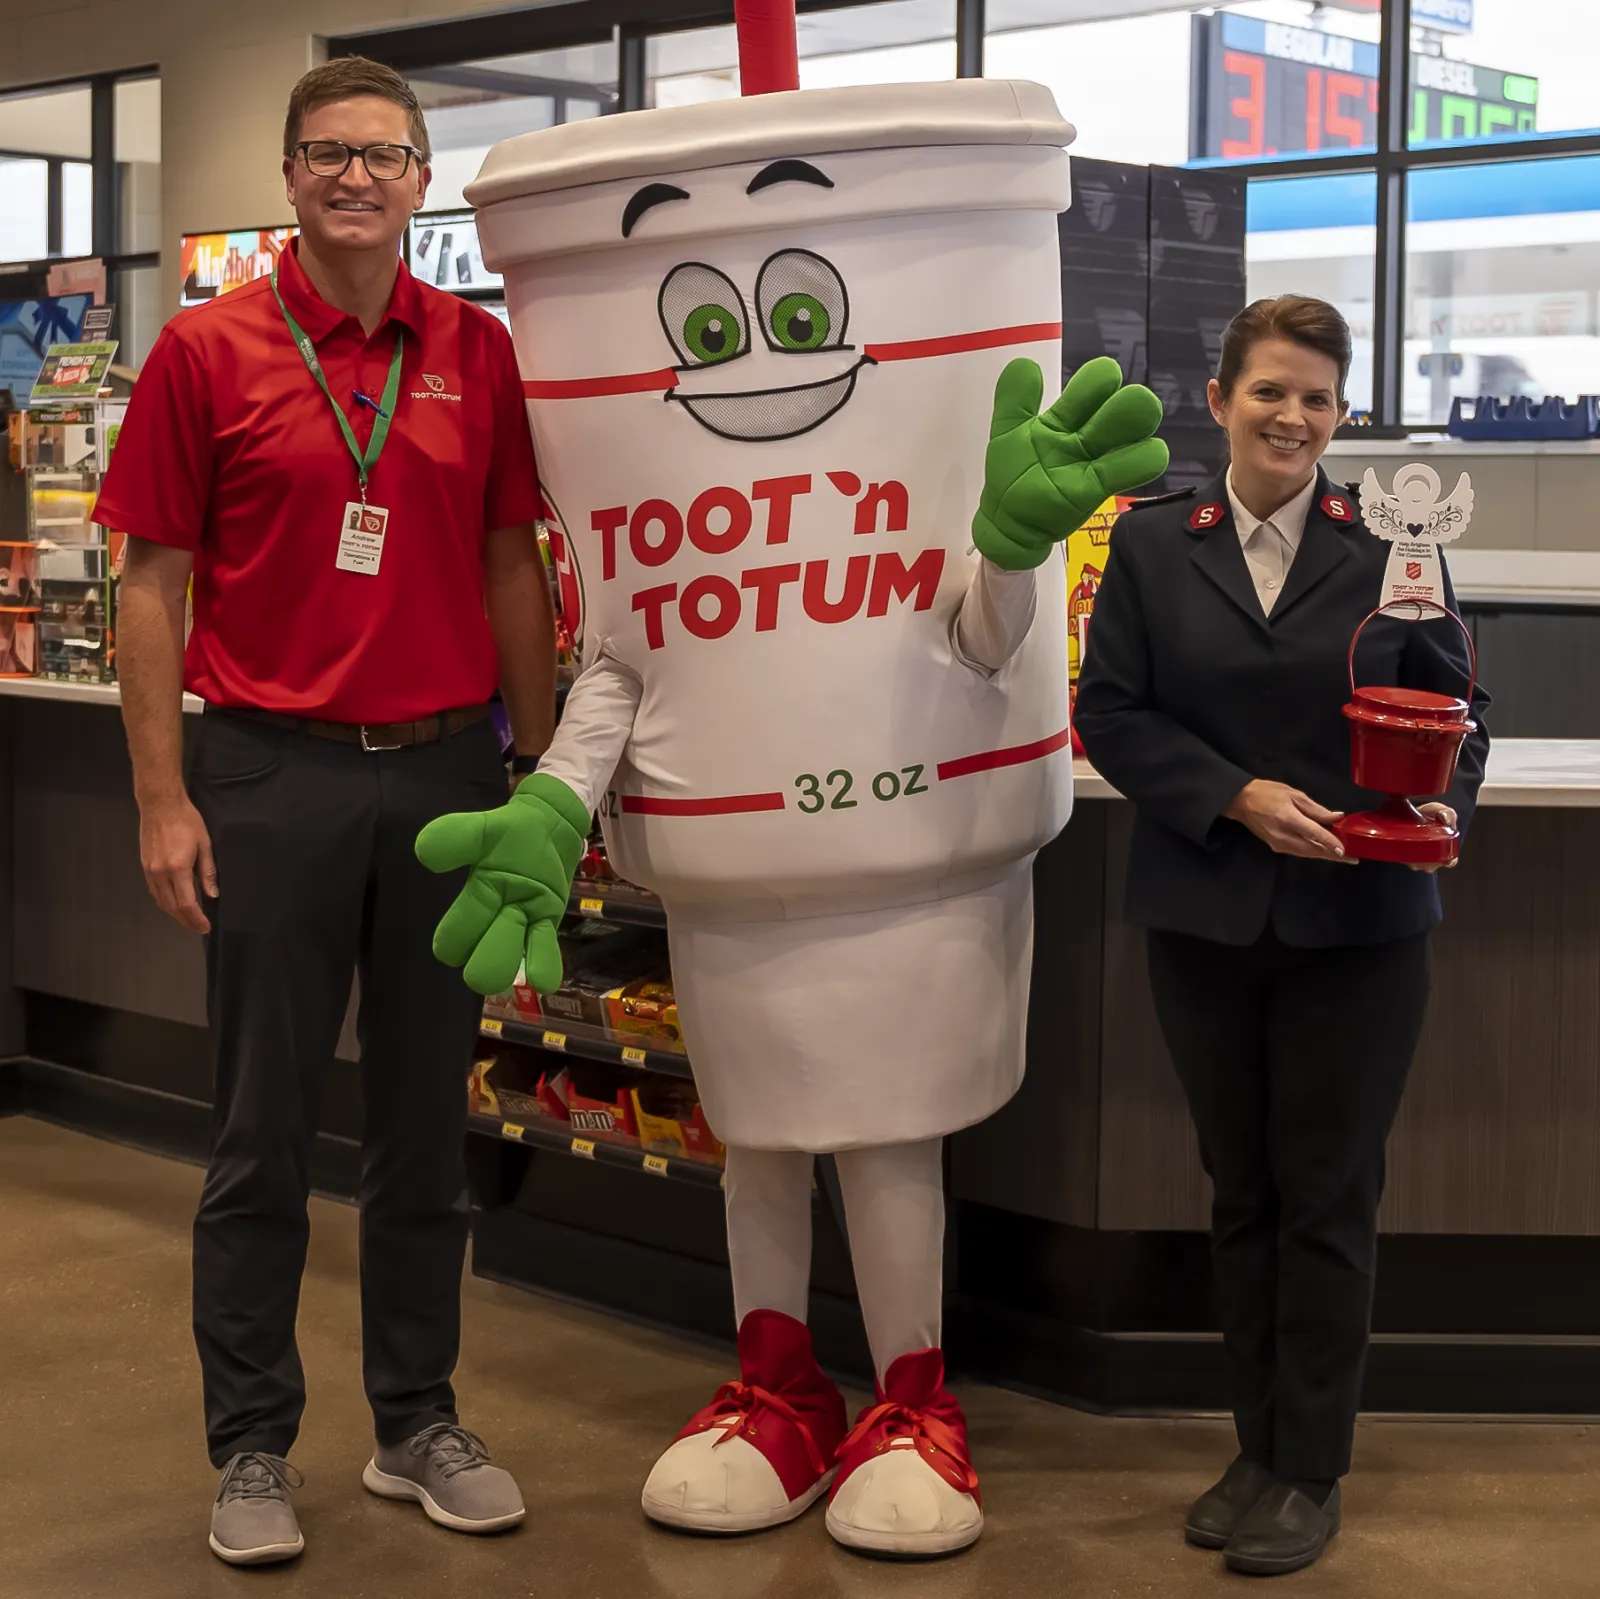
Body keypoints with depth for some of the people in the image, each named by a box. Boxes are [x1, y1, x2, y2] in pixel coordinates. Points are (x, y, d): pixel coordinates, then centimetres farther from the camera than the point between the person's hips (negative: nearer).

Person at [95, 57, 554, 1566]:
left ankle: (418, 1423, 25)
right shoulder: (208, 349, -1)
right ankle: (252, 1449, 18)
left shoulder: (477, 353, 6)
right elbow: (156, 587, -1)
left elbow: (514, 574, 9)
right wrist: (163, 801, -7)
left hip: (445, 772, 3)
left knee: (426, 1124, 11)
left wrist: (543, 776, 5)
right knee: (264, 1130, 5)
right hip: (273, 774, -2)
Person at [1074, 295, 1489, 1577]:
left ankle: (1312, 1471, 17)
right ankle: (1259, 1447, 26)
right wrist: (1238, 797, -14)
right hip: (1206, 922, 2)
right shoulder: (1152, 544, 2)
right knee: (1240, 1191, 13)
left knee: (1327, 1197, 5)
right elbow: (1111, 712, -1)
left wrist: (1443, 808, -21)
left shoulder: (1392, 544, -2)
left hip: (1359, 927, -2)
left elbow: (1457, 707, 0)